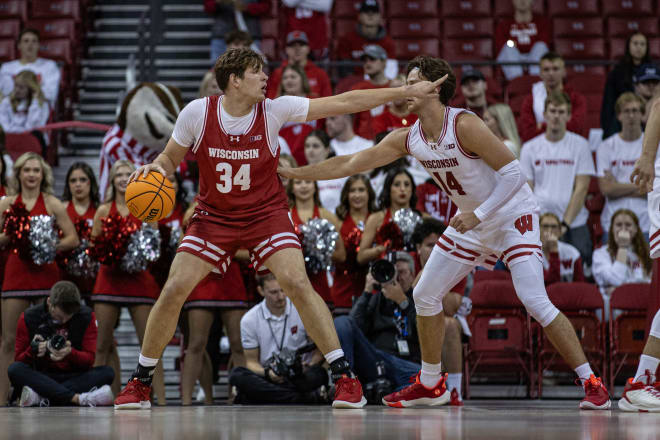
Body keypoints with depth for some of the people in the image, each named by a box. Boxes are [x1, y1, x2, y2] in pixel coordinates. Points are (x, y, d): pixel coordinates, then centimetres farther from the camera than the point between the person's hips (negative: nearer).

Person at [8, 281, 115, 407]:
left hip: (75, 378, 1)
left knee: (107, 372, -28)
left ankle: (40, 397, -40)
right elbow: (20, 360, 0)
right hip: (41, 378, -1)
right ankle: (78, 398, -47)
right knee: (14, 369, -31)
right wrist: (33, 351, -23)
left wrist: (70, 353, -25)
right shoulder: (29, 318, -3)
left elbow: (89, 359, -3)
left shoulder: (87, 316, 0)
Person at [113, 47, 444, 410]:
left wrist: (407, 91, -16)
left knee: (297, 282, -20)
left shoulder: (274, 111, -14)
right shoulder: (196, 113, -13)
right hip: (214, 216, 1)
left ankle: (344, 377, -13)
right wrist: (154, 168, -21)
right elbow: (170, 158, 4)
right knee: (173, 290, -11)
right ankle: (140, 382, 6)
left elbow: (343, 103, -14)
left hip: (266, 213, -1)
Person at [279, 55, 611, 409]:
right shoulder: (408, 139, -3)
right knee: (425, 295, 7)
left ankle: (591, 383, -12)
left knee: (535, 302, -20)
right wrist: (293, 173, 0)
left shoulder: (464, 126, -25)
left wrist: (477, 214, -29)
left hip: (513, 214, -8)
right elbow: (352, 163, 2)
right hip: (473, 221, 8)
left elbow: (513, 174, -23)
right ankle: (430, 384, 23)